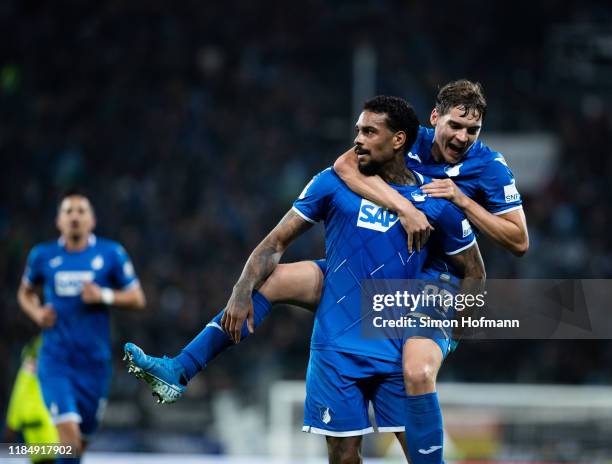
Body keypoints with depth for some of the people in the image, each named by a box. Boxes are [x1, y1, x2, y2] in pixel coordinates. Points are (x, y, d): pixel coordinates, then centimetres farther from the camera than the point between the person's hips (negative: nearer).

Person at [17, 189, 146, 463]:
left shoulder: (111, 254, -1)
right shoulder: (42, 256, 2)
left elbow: (137, 299, 2)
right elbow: (25, 293, 19)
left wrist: (104, 296, -16)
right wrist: (37, 313, -3)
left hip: (94, 361, 1)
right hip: (55, 360, -1)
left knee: (82, 441, 12)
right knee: (69, 434, -20)